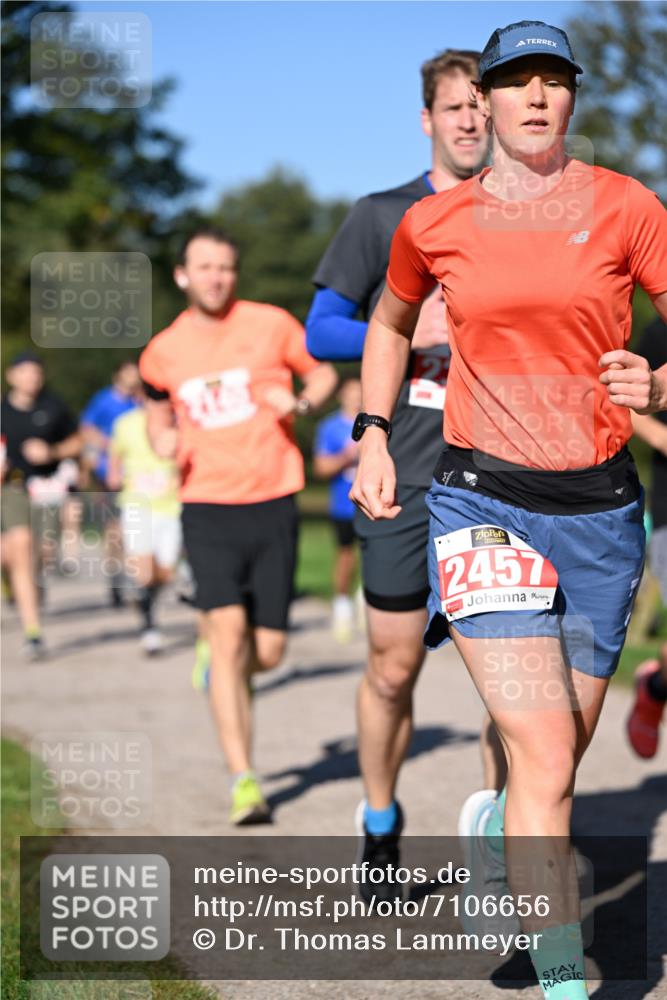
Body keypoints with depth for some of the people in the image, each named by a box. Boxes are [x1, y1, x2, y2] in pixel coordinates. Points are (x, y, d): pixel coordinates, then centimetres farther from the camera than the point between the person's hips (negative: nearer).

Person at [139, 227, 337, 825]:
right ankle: (243, 781, -13)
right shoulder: (164, 352, 6)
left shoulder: (271, 325, 1)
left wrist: (300, 403, -9)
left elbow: (325, 374, 13)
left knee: (267, 653, 2)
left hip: (273, 505, 0)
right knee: (228, 629, -17)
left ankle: (223, 657, 41)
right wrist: (162, 439, 2)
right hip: (208, 509, 0)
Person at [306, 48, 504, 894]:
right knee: (394, 667, 2)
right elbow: (320, 331, 4)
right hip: (406, 475, -1)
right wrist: (408, 333, -12)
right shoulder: (382, 218, 6)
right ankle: (379, 824, 23)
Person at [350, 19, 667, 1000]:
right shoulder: (432, 223, 4)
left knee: (561, 757, 13)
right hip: (481, 500, -2)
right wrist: (373, 435, 12)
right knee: (544, 754, -16)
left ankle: (499, 834, 46)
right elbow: (390, 322, 23)